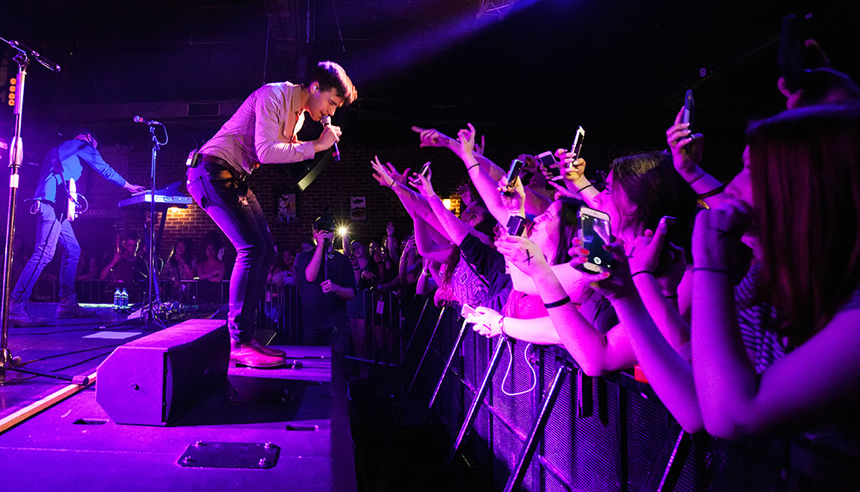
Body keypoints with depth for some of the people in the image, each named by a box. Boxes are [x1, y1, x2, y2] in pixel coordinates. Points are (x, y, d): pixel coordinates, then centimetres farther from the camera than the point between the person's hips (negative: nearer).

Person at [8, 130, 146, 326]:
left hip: (52, 205, 10)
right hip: (53, 202, -10)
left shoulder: (57, 150, 33)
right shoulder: (83, 145, 9)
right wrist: (129, 186, 23)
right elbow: (106, 170, 11)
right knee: (44, 253, -17)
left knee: (72, 250, 10)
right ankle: (15, 307, -22)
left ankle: (67, 304, 9)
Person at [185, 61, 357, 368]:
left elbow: (284, 151, 14)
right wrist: (316, 146, -21)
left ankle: (246, 336, 8)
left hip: (235, 178, 10)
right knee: (252, 248, -21)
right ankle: (239, 344, -17)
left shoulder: (298, 114, 14)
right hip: (212, 172, -10)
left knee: (266, 251, 3)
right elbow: (265, 151, -26)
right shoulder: (274, 94, -16)